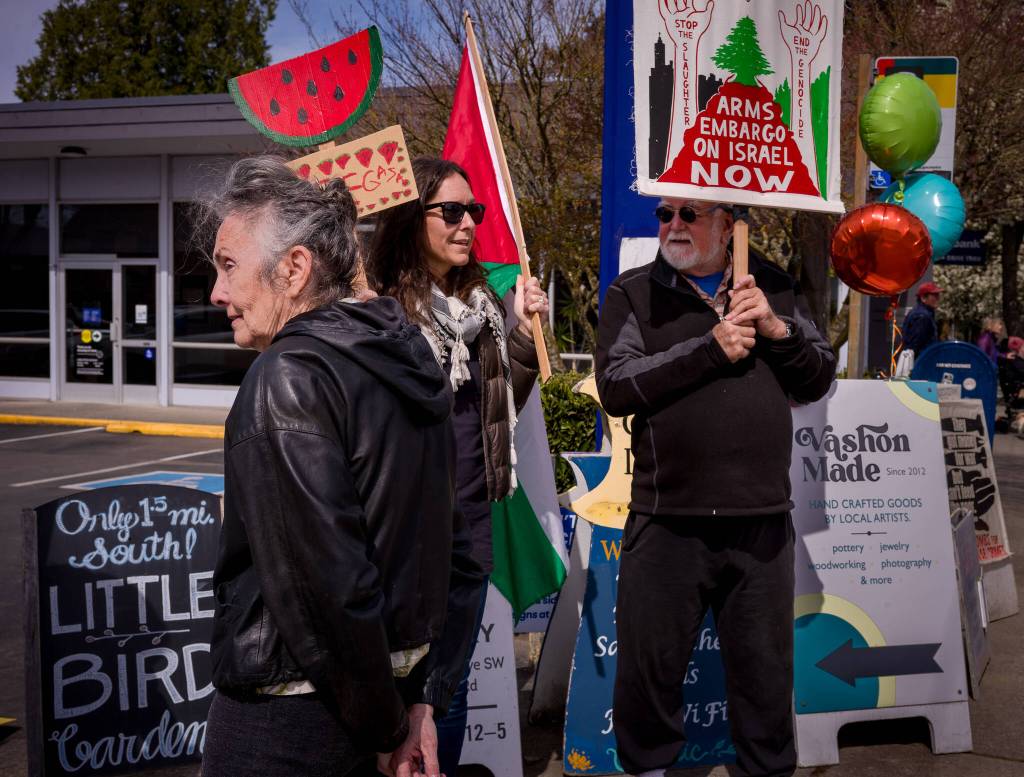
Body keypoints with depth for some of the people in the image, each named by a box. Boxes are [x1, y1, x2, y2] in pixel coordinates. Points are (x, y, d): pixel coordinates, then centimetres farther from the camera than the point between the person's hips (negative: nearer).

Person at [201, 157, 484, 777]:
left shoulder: (290, 379, -19)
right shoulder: (408, 357, 5)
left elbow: (328, 583, -24)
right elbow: (455, 555, 8)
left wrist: (385, 727, -12)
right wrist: (423, 700, 8)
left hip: (284, 719, -8)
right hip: (401, 675, 8)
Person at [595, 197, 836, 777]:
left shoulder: (774, 287, 11)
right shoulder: (632, 294, 3)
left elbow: (820, 380, 10)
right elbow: (615, 386, -10)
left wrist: (776, 330, -7)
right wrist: (712, 348, -14)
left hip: (763, 518, 2)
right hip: (668, 519, -2)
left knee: (766, 669, 13)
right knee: (651, 664, 7)